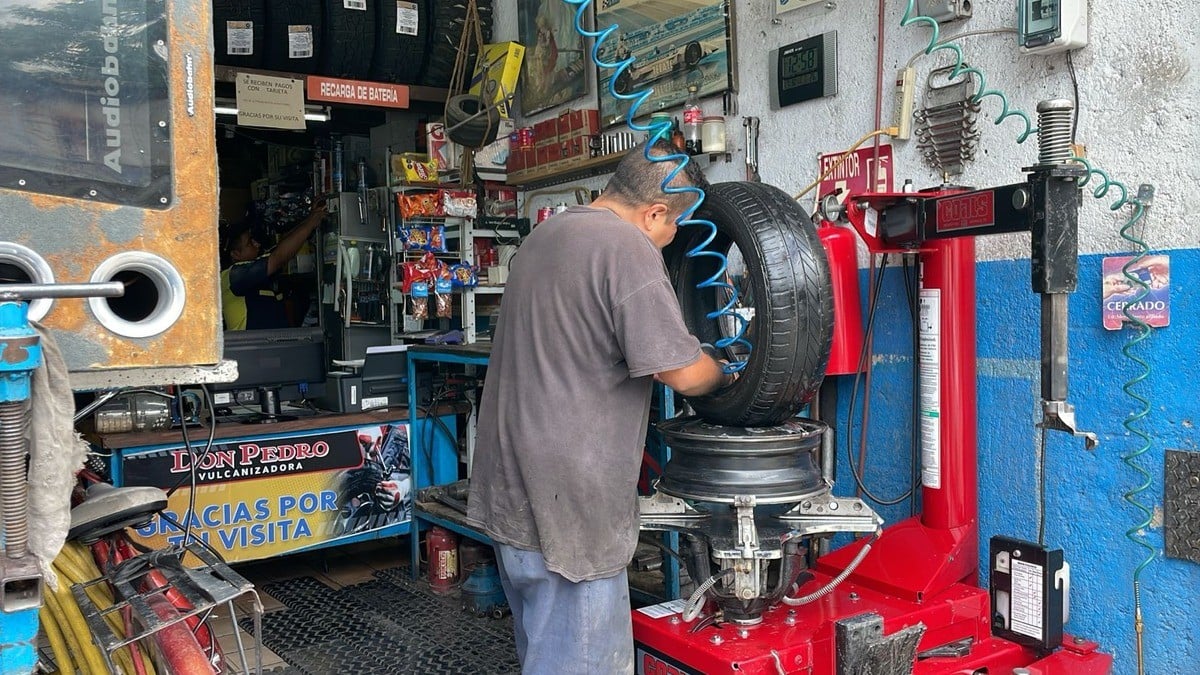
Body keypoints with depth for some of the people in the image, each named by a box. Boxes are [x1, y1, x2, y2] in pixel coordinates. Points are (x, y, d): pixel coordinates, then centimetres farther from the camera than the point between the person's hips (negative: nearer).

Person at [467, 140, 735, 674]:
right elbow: (683, 373, -18)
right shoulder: (628, 248, -16)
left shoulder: (542, 236, 14)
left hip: (509, 489, 10)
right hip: (568, 504, -9)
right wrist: (723, 374, 4)